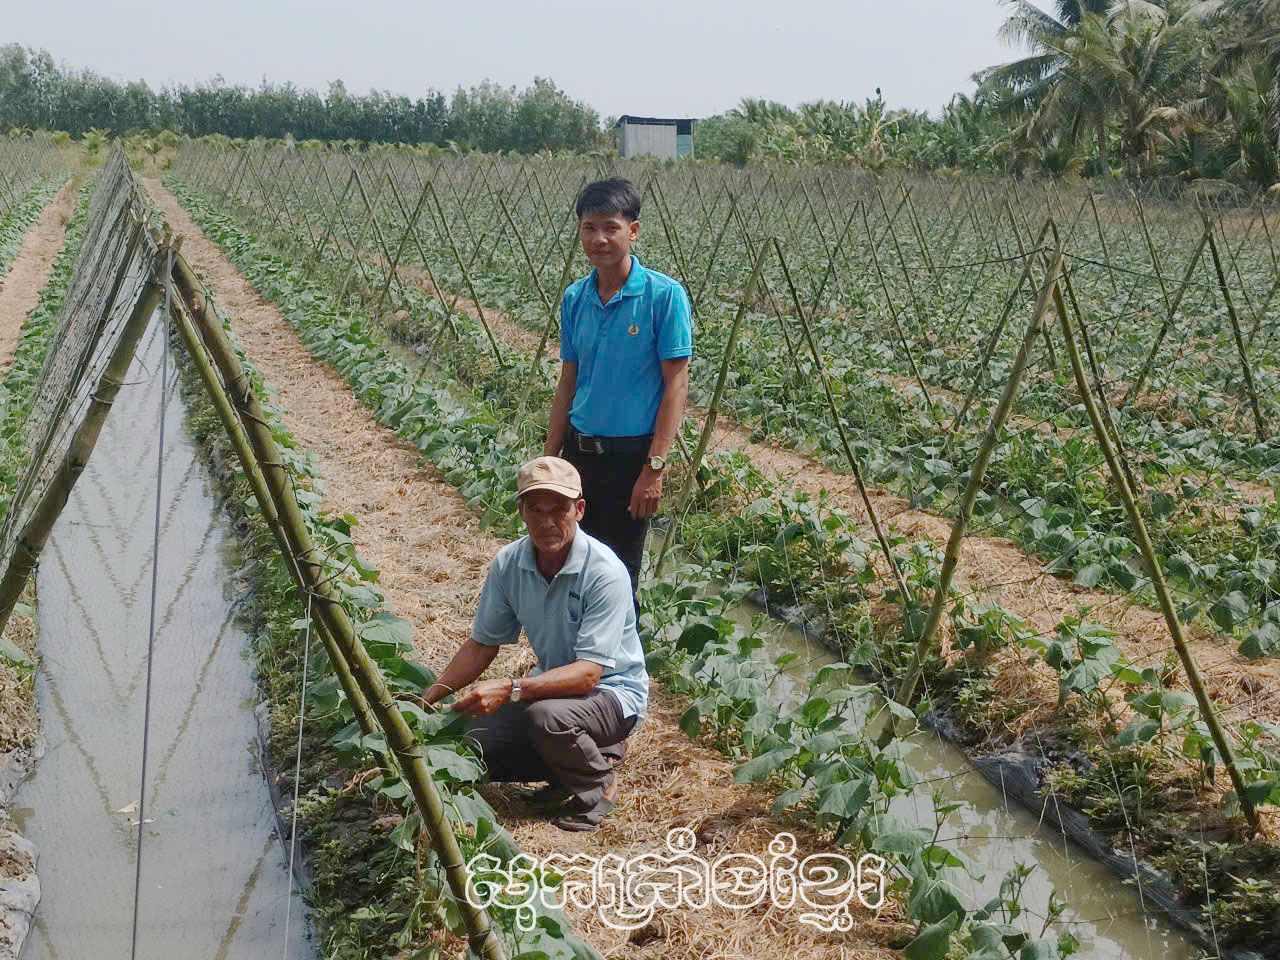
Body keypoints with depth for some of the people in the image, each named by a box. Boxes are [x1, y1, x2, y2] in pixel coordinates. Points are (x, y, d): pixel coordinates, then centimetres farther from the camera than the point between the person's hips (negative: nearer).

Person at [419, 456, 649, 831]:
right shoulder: (508, 563, -8)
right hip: (554, 684, 6)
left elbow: (588, 672, -30)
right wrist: (427, 700, -9)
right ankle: (584, 753, 10)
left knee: (546, 715, -36)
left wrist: (510, 689, -41)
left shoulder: (605, 573, -26)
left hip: (613, 692, -6)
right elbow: (482, 645, 3)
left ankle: (598, 784, -3)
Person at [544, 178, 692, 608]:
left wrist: (655, 468, -16)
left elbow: (676, 384, -11)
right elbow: (568, 383, 13)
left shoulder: (664, 295, -10)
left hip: (629, 455, -5)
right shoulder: (574, 298, 6)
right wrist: (550, 460, 11)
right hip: (579, 452, 5)